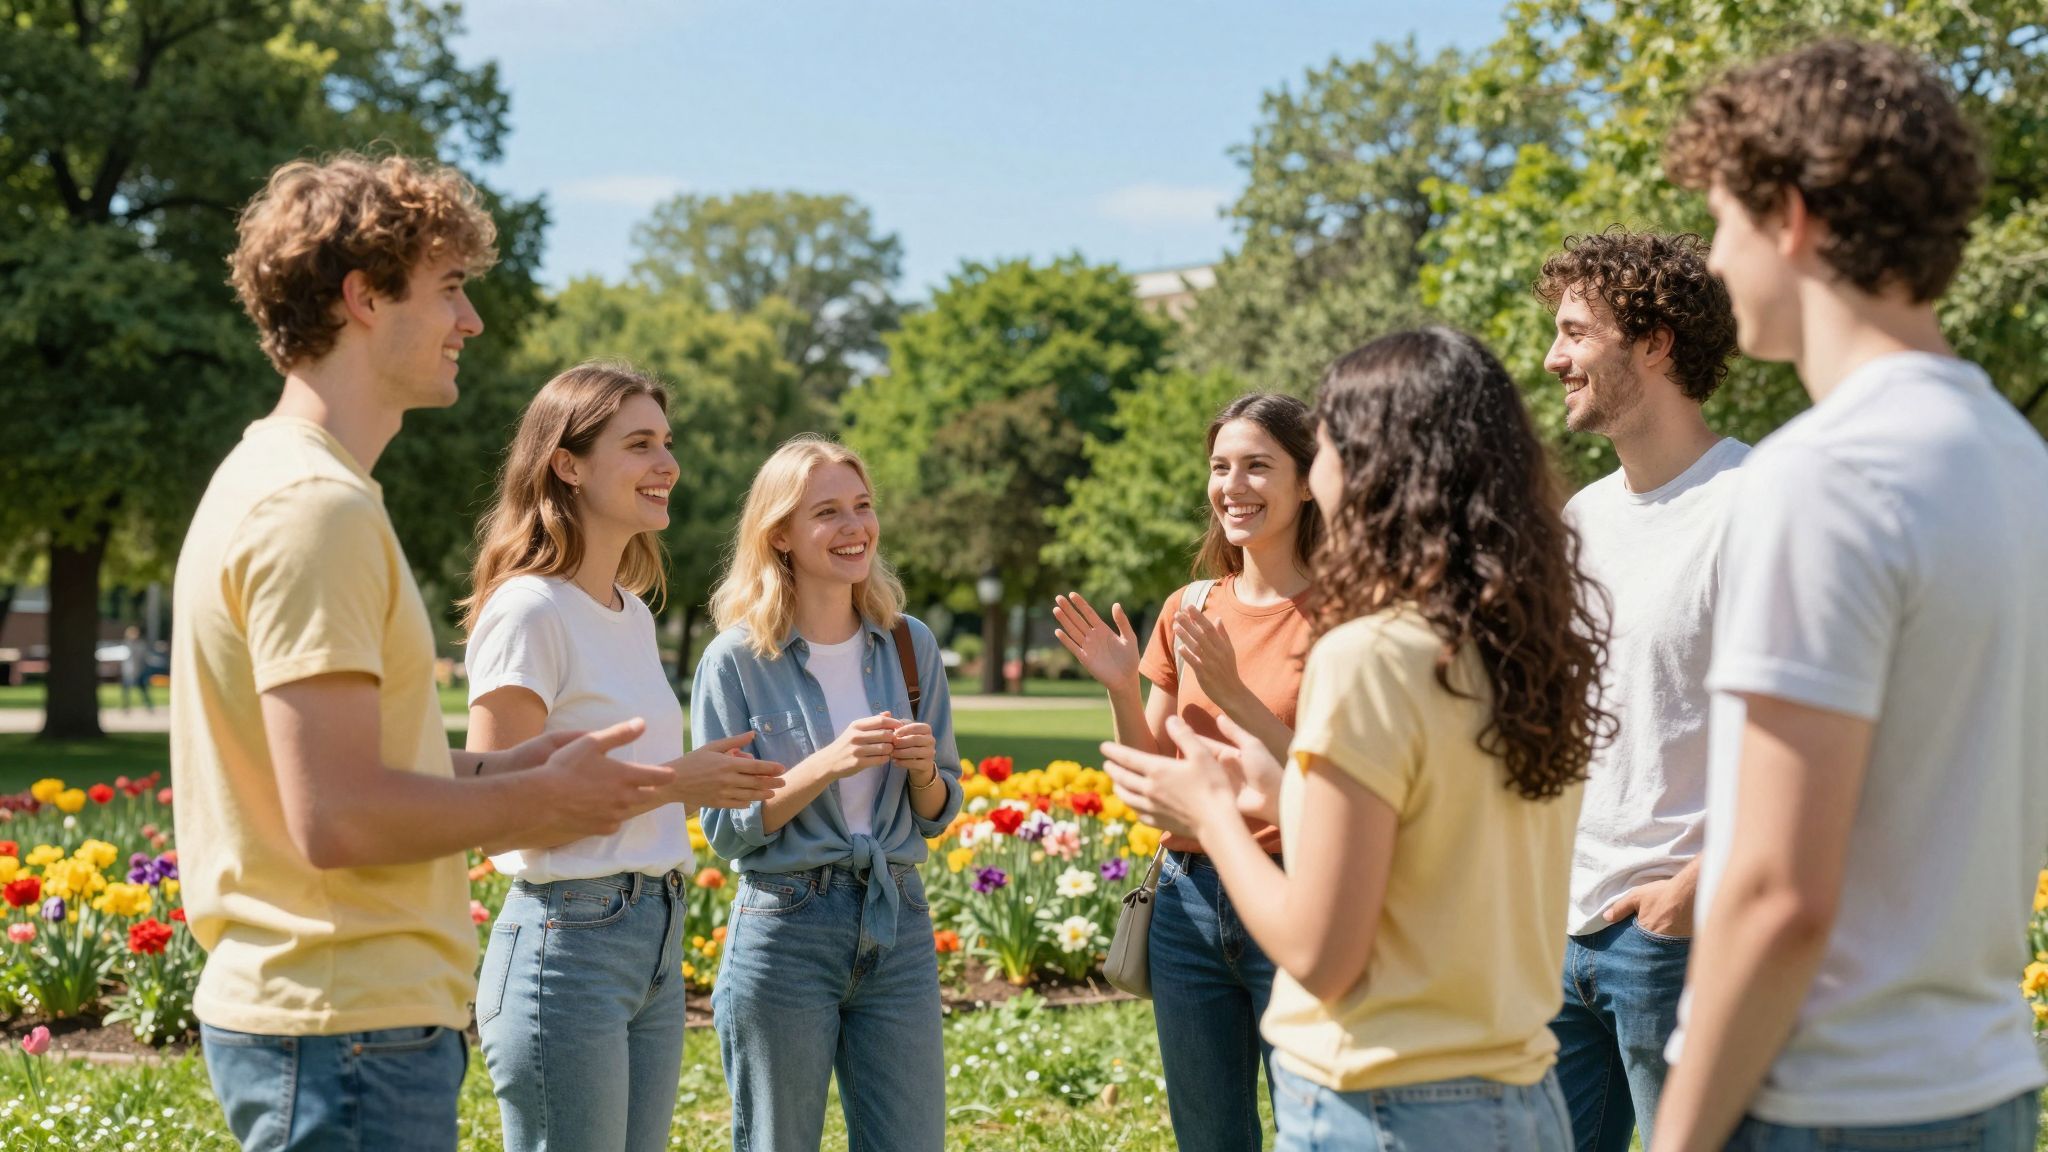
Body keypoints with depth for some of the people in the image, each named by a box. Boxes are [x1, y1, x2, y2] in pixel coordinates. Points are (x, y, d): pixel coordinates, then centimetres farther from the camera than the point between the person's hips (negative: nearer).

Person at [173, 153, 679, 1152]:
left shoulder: (270, 480, 15)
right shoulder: (315, 507, -18)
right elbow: (336, 818, -24)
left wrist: (500, 772, 11)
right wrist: (537, 800, -10)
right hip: (347, 1031, -10)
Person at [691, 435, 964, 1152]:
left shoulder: (910, 646, 5)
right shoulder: (737, 660, -6)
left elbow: (938, 815, 12)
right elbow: (725, 829, -7)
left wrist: (922, 769, -10)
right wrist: (828, 765, -19)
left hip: (898, 925, 4)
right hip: (785, 930, -3)